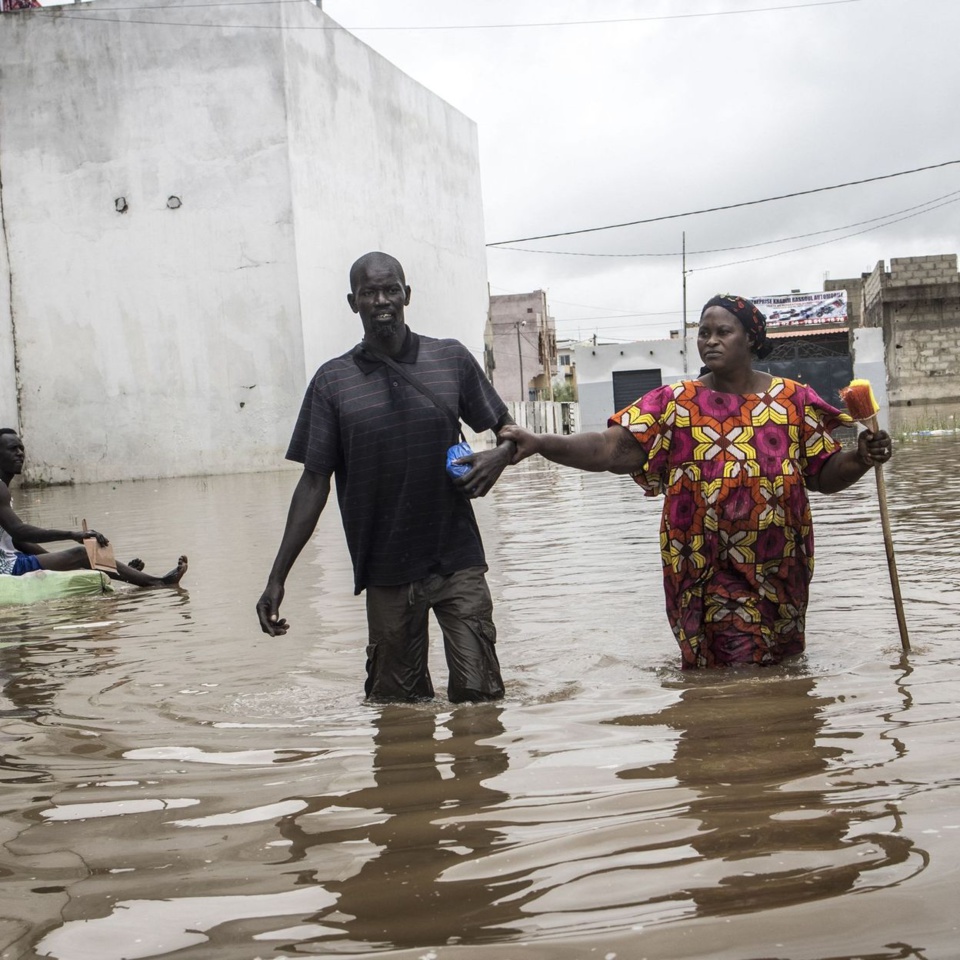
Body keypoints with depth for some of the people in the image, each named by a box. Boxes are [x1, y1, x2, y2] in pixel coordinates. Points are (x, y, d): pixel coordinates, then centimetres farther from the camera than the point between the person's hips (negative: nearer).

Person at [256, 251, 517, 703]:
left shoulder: (451, 360, 4)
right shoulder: (333, 382, 2)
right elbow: (314, 483, 3)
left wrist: (499, 455, -12)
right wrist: (277, 578, -1)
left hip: (457, 563, 0)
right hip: (386, 574, 0)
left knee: (478, 696, -4)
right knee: (397, 706, 8)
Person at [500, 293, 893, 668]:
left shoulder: (793, 400, 2)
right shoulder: (675, 403, -3)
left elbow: (825, 474, 5)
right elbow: (612, 448, -15)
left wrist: (862, 459, -15)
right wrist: (539, 444, -28)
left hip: (778, 573, 2)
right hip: (705, 577, -2)